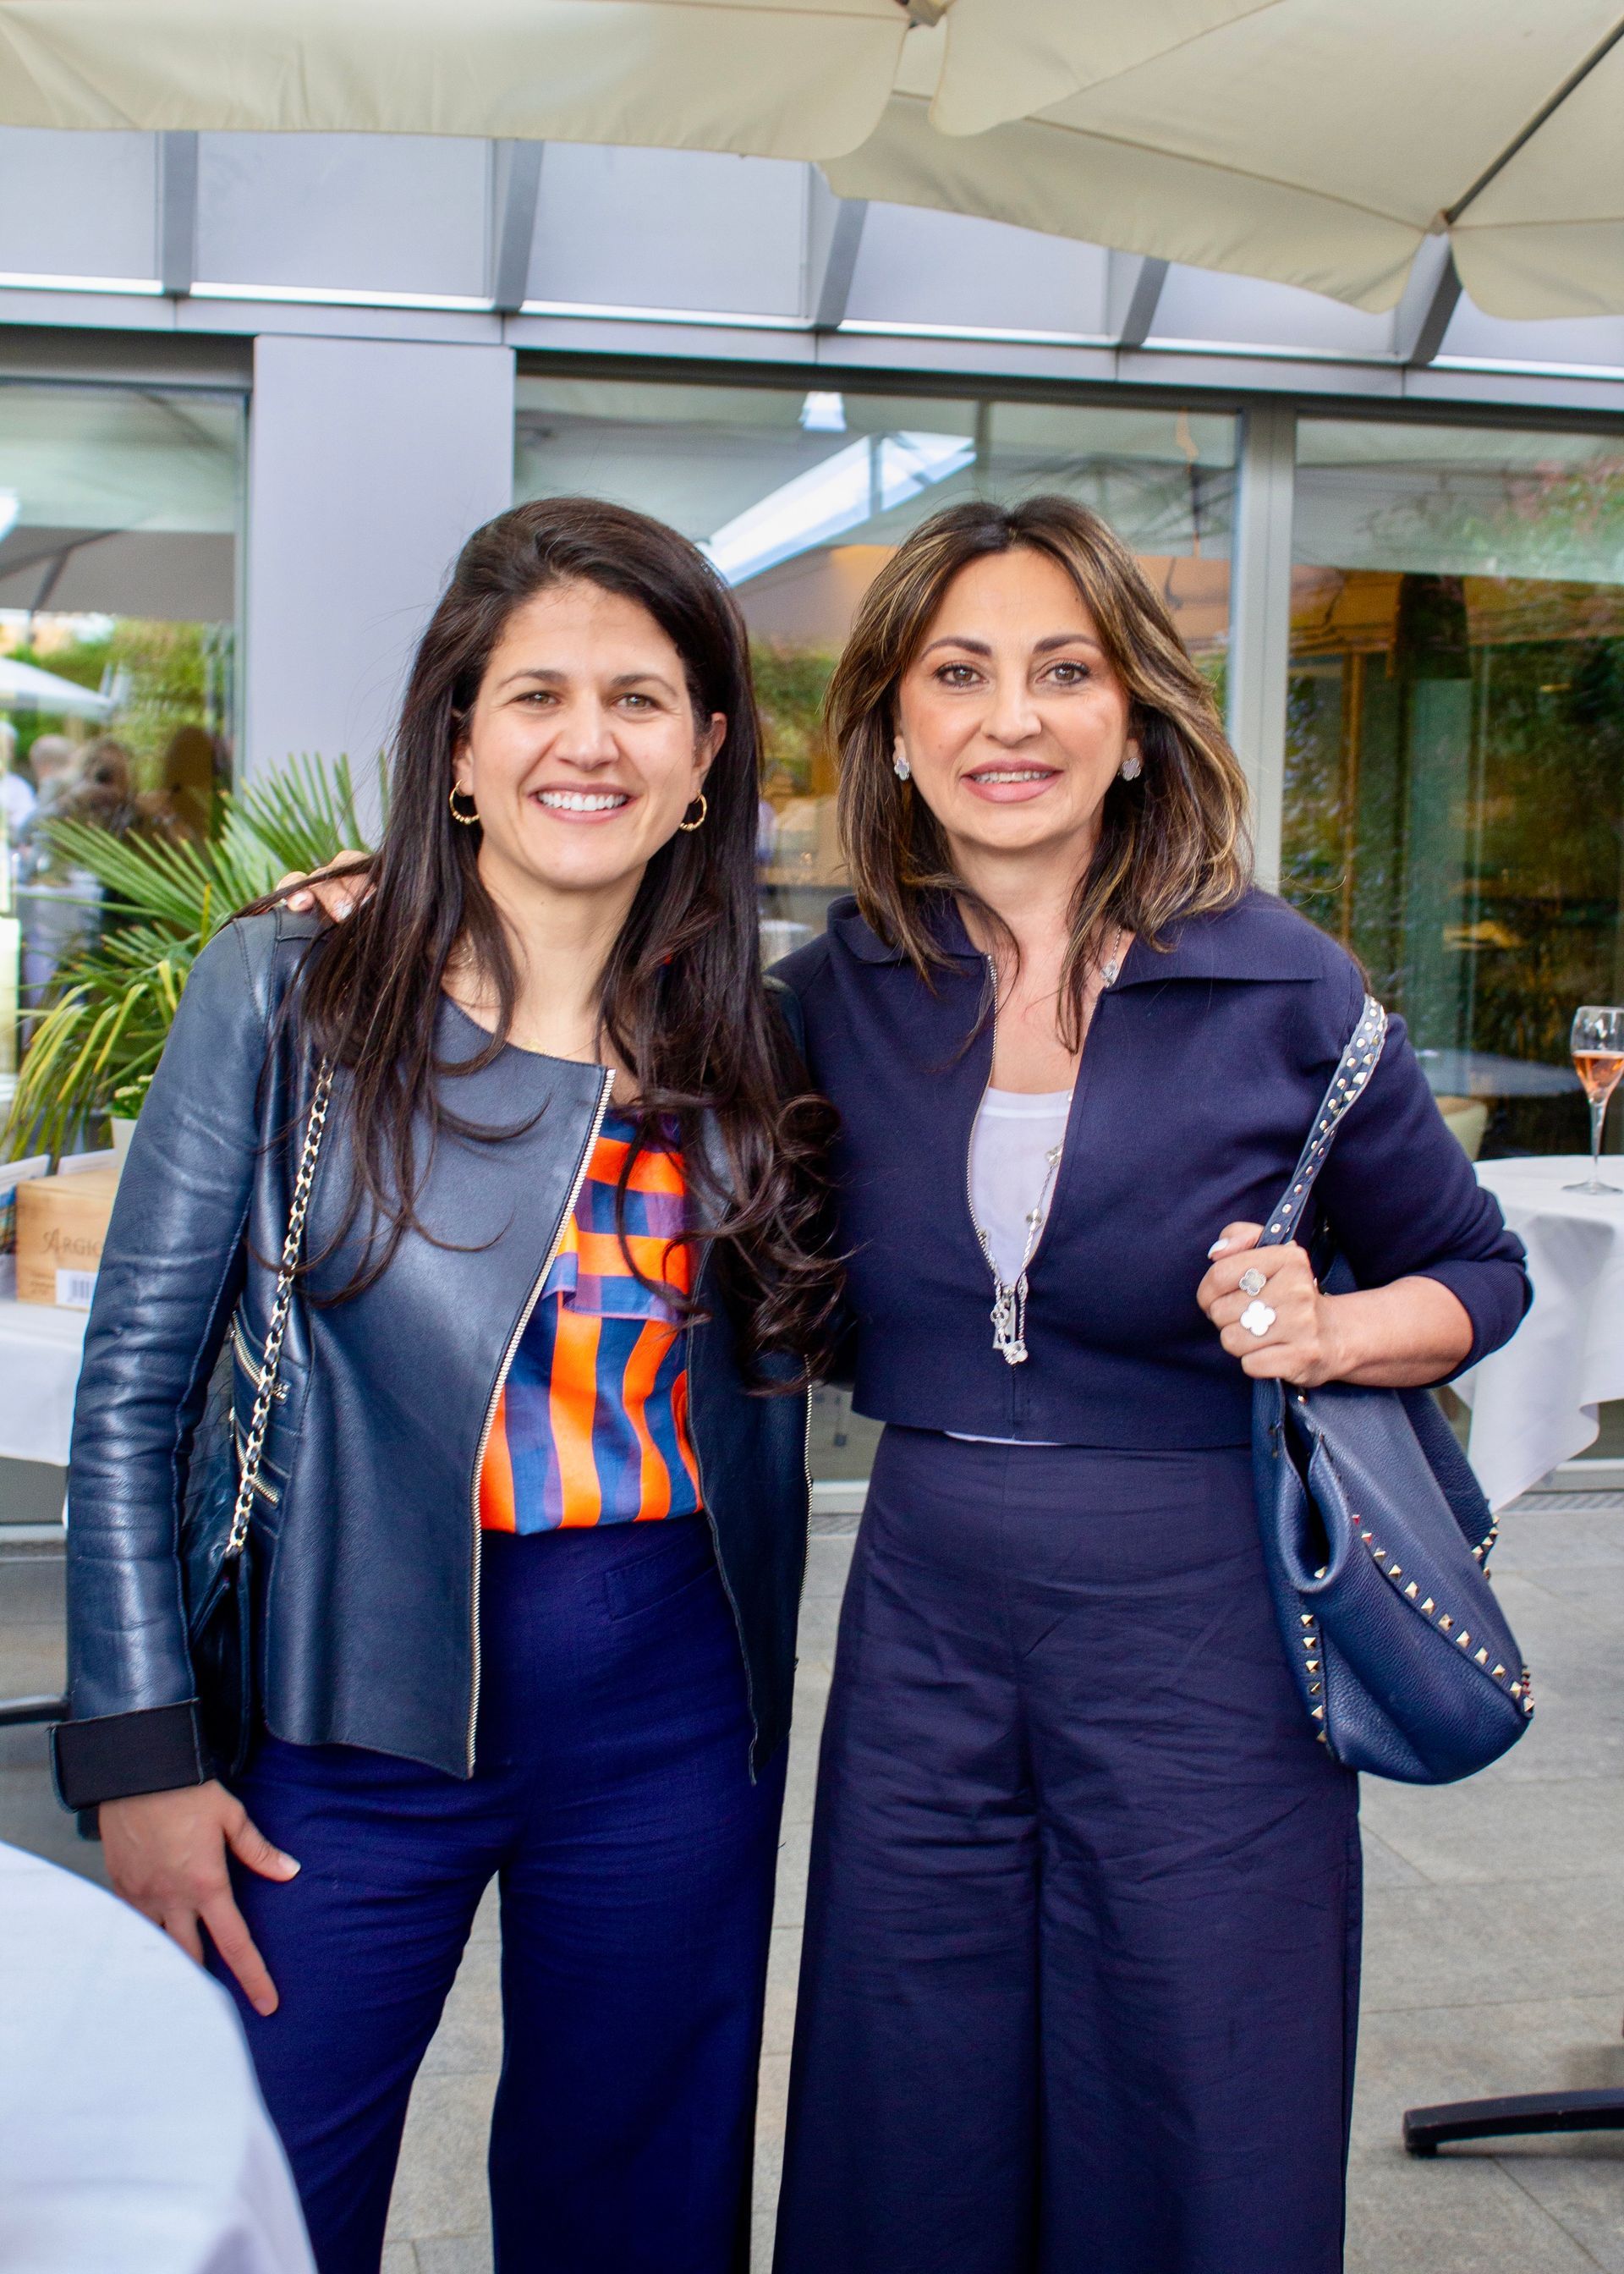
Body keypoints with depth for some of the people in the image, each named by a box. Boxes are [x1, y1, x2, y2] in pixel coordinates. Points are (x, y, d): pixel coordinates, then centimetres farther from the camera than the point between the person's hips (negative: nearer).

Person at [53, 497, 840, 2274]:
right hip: (354, 1717, -2)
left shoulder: (757, 1039, 4)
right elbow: (131, 1393, -4)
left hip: (669, 1729, 3)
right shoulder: (285, 994, -5)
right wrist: (140, 1753, -7)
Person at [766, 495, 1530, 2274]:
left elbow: (1479, 1274, 5)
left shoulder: (1281, 990, -8)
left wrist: (1328, 1330, -18)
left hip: (1201, 1654, -2)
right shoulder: (842, 992, -1)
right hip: (923, 1641, 2)